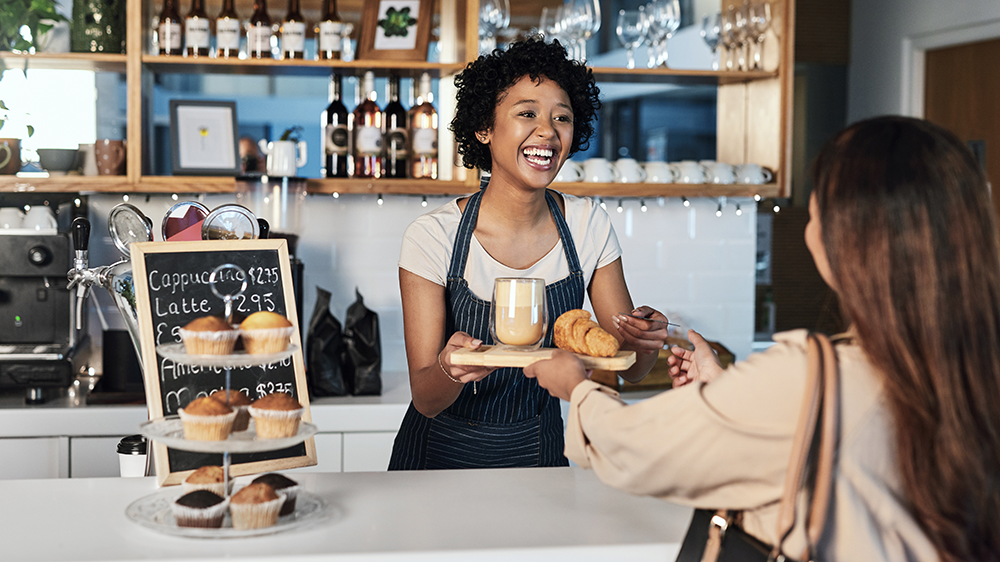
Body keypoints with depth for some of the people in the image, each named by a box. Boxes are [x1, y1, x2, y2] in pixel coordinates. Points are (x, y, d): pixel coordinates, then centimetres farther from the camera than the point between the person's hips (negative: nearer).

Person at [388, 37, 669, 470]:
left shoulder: (588, 226, -7)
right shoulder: (433, 236, -17)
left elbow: (630, 370, -3)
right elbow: (425, 399, -16)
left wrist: (645, 340, -24)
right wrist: (449, 370, -37)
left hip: (539, 453, 1)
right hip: (444, 456, -1)